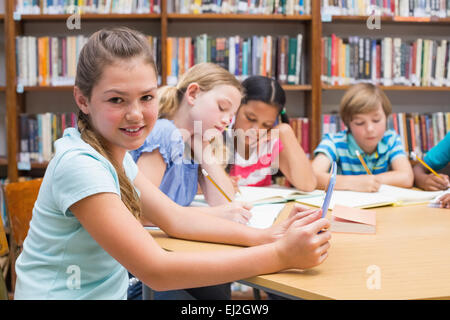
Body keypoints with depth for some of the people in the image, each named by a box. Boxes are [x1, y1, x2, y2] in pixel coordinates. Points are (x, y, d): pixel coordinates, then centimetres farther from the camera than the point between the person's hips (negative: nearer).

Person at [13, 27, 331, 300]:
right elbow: (156, 271, -25)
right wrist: (281, 255, -27)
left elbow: (175, 217, 5)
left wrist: (267, 236, -7)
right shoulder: (80, 165, -23)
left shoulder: (114, 151, 2)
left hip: (110, 294, 7)